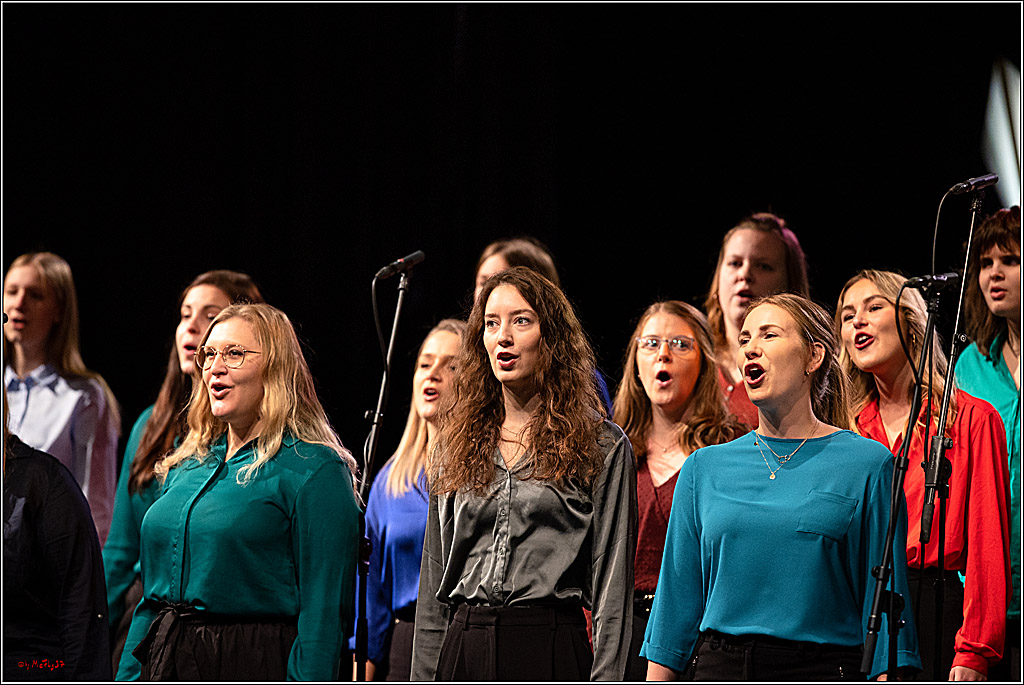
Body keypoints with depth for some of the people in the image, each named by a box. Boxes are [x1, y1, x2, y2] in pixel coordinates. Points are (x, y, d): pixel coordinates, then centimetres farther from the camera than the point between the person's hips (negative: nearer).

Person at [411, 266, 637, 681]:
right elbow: (433, 589, 16)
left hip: (550, 653, -4)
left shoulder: (602, 448, 4)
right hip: (462, 652, 4)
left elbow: (611, 586, -1)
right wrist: (424, 681, 9)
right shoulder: (455, 450, 16)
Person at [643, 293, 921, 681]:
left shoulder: (867, 464, 1)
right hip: (719, 667, 3)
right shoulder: (705, 468, 10)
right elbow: (677, 594, 12)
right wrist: (656, 679, 6)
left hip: (823, 676, -2)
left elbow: (885, 598, -1)